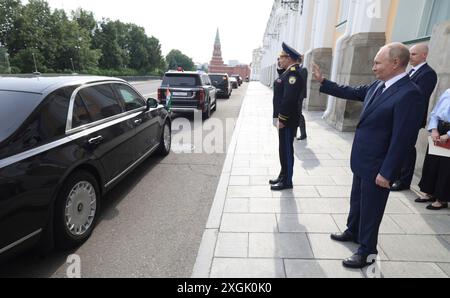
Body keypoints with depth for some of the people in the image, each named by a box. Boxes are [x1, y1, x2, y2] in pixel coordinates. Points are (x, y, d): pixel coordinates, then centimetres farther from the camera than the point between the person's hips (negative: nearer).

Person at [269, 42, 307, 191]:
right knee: (283, 149, 17)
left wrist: (282, 119, -21)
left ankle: (287, 181, 13)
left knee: (287, 150, 0)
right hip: (284, 118, 10)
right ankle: (283, 176, 30)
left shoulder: (294, 73, -17)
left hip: (287, 120, -10)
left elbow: (289, 99, -24)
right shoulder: (288, 72, 15)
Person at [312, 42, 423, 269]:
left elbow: (403, 138, -23)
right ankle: (353, 232, 47)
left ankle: (367, 251, 28)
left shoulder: (409, 93, -21)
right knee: (357, 200, 24)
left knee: (371, 208, 9)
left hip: (377, 166, -8)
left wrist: (386, 172, -21)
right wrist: (323, 81, 14)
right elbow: (351, 92, 17)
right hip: (362, 160, 8)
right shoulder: (378, 86, 3)